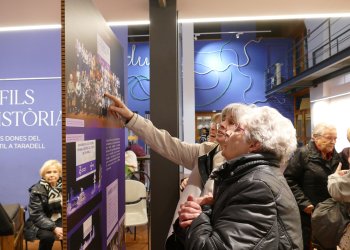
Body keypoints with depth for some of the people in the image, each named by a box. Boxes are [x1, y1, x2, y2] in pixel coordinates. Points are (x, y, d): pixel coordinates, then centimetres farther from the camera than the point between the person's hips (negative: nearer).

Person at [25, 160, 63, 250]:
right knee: (48, 236, -33)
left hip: (59, 220, 3)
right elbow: (37, 215, -16)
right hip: (40, 223, -2)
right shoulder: (37, 190, -12)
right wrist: (54, 228, -26)